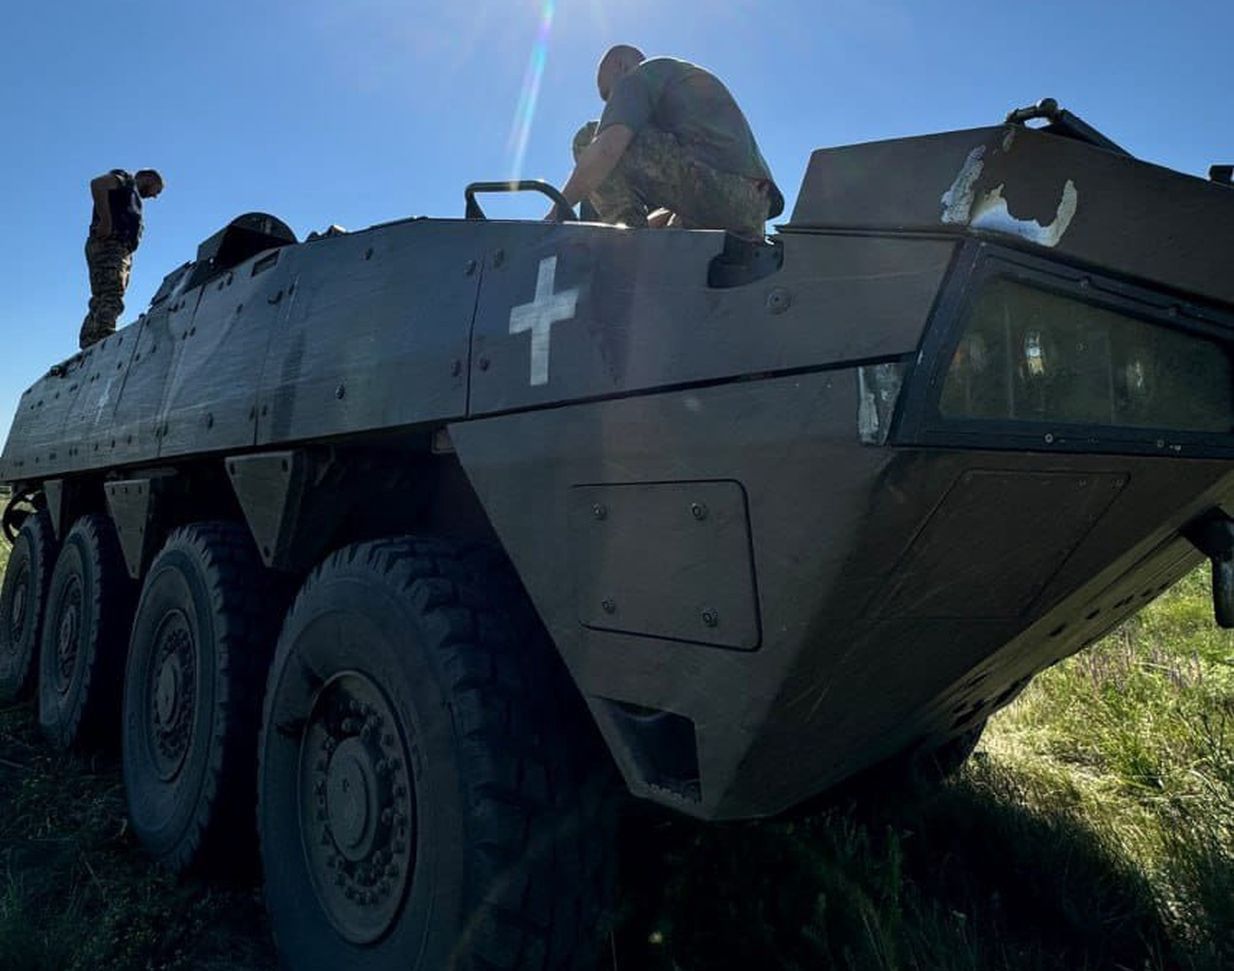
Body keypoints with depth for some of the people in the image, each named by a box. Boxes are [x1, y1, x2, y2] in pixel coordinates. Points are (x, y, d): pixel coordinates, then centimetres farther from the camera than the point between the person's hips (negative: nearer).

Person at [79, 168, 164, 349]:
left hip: (121, 252, 9)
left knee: (101, 301, 2)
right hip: (108, 245, -9)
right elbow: (97, 184, -12)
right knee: (111, 299, -23)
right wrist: (105, 220, -18)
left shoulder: (133, 194, 33)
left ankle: (89, 347, -2)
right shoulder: (126, 180, 9)